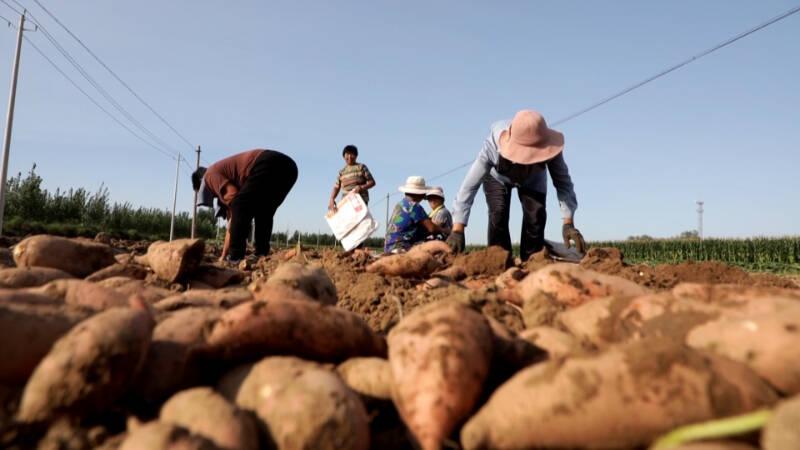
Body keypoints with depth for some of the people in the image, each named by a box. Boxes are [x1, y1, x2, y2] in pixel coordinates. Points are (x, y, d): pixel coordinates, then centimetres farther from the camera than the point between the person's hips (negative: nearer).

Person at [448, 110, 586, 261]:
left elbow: (563, 182, -31)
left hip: (533, 179, 1)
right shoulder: (493, 145, -44)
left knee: (536, 215, -17)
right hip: (497, 177, -1)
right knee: (498, 216, -21)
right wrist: (457, 230, -48)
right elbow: (469, 186, -43)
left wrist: (568, 223, -43)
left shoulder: (549, 146, -40)